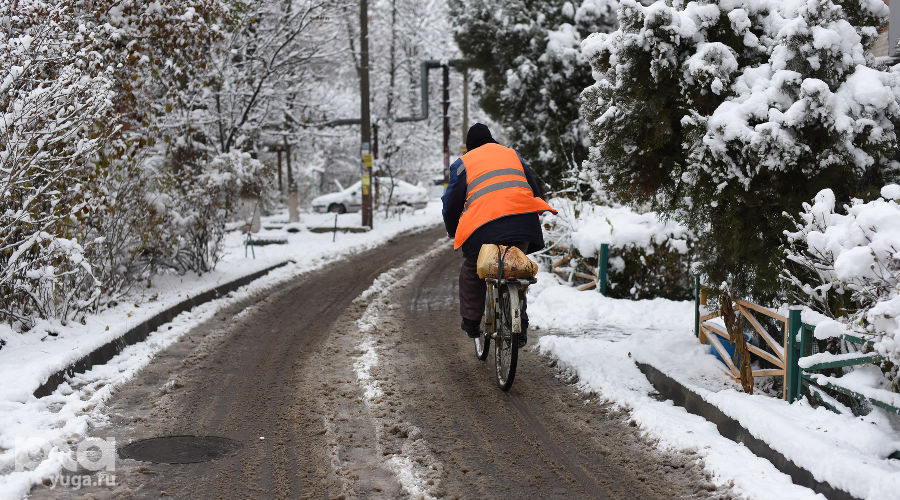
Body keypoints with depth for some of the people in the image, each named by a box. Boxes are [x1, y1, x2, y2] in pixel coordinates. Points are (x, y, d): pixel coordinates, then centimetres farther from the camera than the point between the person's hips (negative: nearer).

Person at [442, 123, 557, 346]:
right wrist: (534, 216, 38)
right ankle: (519, 325, 15)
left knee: (471, 272, 19)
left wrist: (453, 233, 26)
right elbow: (535, 189, 28)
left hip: (485, 226, -3)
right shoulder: (512, 154, 26)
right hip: (524, 222, 3)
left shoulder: (463, 163, 16)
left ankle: (471, 322, 18)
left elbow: (451, 202, 12)